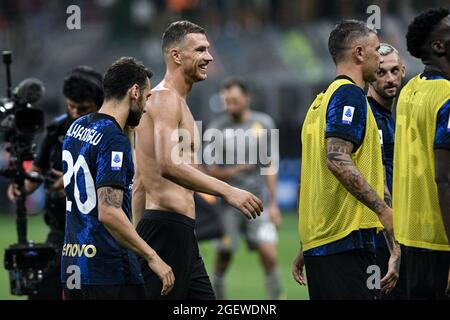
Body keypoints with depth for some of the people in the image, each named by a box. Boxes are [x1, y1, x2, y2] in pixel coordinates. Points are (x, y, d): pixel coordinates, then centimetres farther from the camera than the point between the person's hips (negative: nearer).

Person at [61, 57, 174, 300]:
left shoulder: (76, 128, 13)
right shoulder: (114, 140, -15)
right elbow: (109, 213, -23)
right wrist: (152, 257, -20)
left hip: (72, 263, 9)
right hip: (110, 271, -9)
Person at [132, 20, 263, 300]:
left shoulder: (174, 101, 23)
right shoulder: (166, 98, -10)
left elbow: (140, 181, 25)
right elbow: (169, 165, -25)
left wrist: (140, 239, 24)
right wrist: (228, 191, -28)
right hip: (168, 227, -11)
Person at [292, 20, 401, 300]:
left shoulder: (321, 100, 22)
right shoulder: (349, 94, -7)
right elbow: (337, 159, -21)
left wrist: (304, 249, 25)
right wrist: (384, 211, -20)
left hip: (317, 242, 10)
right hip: (347, 239, -10)